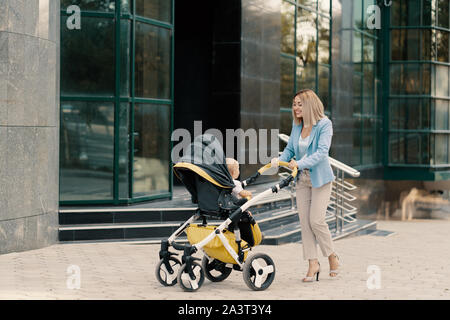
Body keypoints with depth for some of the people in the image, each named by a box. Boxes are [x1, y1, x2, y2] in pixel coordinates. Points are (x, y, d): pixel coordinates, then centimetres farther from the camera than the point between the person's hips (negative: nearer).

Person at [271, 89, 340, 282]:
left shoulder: (324, 124, -13)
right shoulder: (297, 125, 6)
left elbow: (322, 151, -23)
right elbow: (290, 148, 9)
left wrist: (300, 163, -34)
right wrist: (280, 159, -13)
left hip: (320, 178, -6)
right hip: (302, 179, 6)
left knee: (316, 220, -10)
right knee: (304, 221, 2)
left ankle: (332, 257, 12)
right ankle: (313, 263, 8)